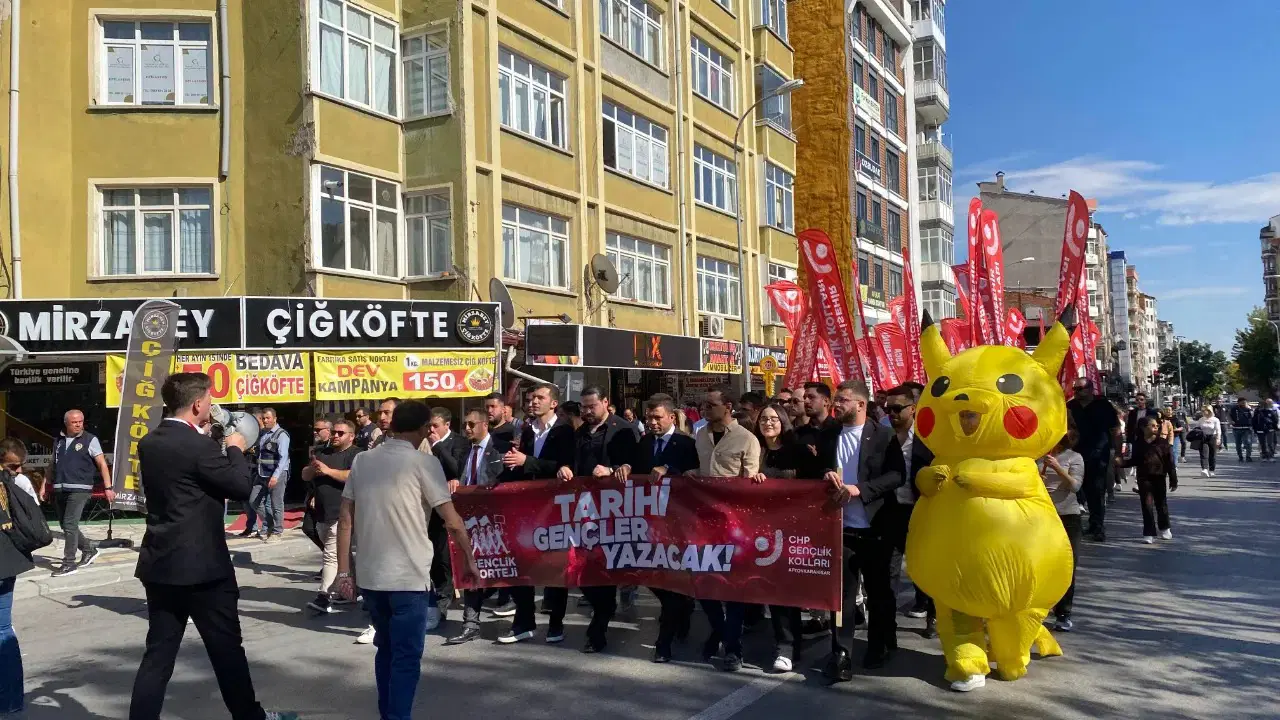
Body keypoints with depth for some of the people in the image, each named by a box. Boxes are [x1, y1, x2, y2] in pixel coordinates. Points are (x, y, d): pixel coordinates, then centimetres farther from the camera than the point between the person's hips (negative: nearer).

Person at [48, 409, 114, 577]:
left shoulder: (90, 440, -3)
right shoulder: (59, 441, 13)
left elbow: (102, 464, -5)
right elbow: (53, 465, 22)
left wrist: (108, 487, -12)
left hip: (79, 489, -6)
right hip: (59, 489, 6)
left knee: (70, 524, -10)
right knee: (65, 525, 11)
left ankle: (69, 563, -4)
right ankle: (89, 549, 28)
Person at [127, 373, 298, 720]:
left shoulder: (148, 443, 6)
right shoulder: (199, 445, -19)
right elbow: (241, 487, -12)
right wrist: (235, 449, 3)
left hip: (161, 564, 7)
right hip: (202, 566, -7)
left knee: (158, 653, 11)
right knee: (227, 649, 8)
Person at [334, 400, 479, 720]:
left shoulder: (362, 460, 7)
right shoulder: (423, 461, -8)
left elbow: (345, 521, 7)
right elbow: (453, 522, -9)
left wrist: (343, 572, 10)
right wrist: (469, 561, 4)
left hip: (369, 576, 6)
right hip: (407, 577, -6)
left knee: (386, 648, 20)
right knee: (406, 656, 2)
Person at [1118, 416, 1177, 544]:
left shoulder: (1162, 442, -4)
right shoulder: (1138, 444, 2)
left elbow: (1169, 462, -3)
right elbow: (1134, 460, 11)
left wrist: (1173, 480, -4)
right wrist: (1123, 462, -7)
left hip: (1159, 477, -1)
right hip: (1144, 478, 1)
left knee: (1161, 503, 12)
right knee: (1147, 505, -2)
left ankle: (1164, 528, 35)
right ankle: (1148, 533, 2)